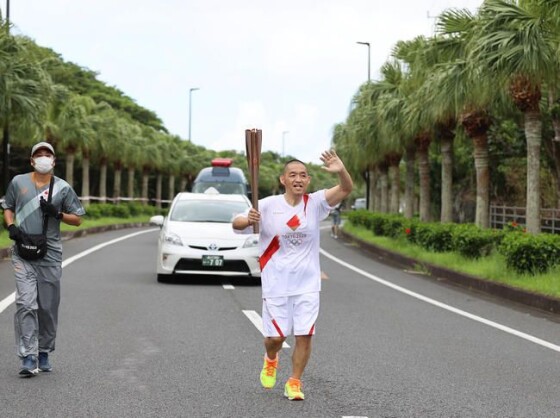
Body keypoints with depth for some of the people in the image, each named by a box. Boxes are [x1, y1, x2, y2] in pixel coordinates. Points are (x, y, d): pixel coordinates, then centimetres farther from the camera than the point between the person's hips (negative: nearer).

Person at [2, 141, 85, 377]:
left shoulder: (63, 188, 6)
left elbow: (77, 219, 8)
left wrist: (57, 213, -10)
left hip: (50, 254, 1)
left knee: (48, 307, 5)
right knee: (26, 304, -12)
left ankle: (44, 353, 20)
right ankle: (28, 359, -14)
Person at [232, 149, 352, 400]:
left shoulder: (315, 203, -5)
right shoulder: (268, 206, -7)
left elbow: (346, 190, -18)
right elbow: (236, 224, -10)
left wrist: (341, 171, -40)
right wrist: (248, 220, -34)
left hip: (307, 283, 1)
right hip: (276, 282, -1)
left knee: (304, 335, -2)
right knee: (276, 334, 5)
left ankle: (294, 383, 13)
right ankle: (271, 360, 39)